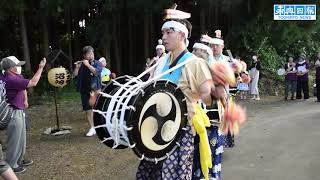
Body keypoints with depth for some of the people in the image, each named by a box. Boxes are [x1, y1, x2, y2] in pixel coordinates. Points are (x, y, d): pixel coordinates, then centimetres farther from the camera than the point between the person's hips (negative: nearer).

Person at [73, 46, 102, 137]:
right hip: (84, 91, 3)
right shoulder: (81, 64, 7)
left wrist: (88, 64, -18)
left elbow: (96, 72, -18)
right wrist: (77, 67, -15)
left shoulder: (97, 63, 0)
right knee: (88, 110, 5)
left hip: (95, 90, -3)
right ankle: (92, 128, 15)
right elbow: (75, 75, 0)